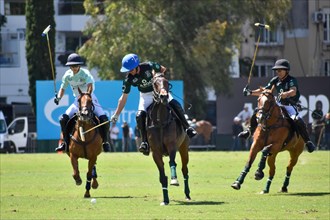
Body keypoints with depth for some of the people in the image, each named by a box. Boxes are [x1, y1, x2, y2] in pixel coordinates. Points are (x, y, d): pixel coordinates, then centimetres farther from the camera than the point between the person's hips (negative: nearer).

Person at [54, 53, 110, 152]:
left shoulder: (85, 73, -20)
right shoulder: (68, 75, -4)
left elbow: (90, 86, -37)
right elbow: (63, 88, 8)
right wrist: (59, 97, -15)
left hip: (90, 99, -4)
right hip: (78, 101, 4)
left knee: (104, 119, -23)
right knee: (63, 119, -11)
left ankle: (105, 142, -6)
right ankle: (65, 142, 2)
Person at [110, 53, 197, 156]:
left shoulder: (149, 66, -24)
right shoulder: (129, 79, -19)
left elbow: (163, 69, -2)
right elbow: (124, 98, -12)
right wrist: (116, 115, -13)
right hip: (146, 96, 1)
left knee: (175, 105, -23)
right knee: (140, 116, -21)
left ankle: (187, 128, -13)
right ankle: (144, 142, -13)